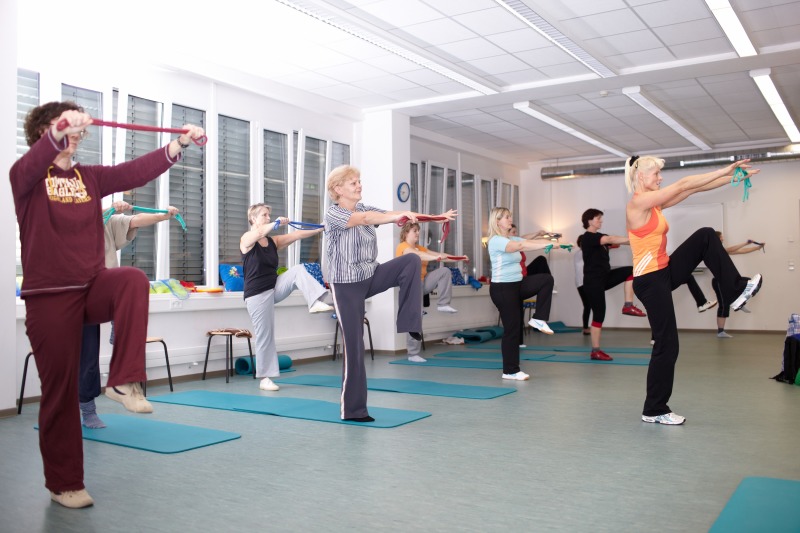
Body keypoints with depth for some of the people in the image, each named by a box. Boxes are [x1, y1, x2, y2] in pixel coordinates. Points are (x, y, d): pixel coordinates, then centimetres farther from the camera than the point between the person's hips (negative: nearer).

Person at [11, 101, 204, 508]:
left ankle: (123, 382, -23)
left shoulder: (90, 177, 10)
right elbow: (32, 165, -25)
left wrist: (179, 144, -17)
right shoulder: (27, 177, -1)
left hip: (93, 287, 3)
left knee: (133, 280, -31)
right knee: (60, 390, 1)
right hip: (49, 296, -3)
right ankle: (64, 483, 18)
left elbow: (135, 172, -4)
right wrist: (60, 131, -44)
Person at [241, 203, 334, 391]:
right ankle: (264, 379, 10)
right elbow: (259, 232, -31)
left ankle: (316, 302, -34)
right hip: (257, 294, -5)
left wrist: (320, 229, -10)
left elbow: (296, 235, -1)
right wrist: (277, 223, -46)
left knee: (298, 270, -18)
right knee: (265, 336, -2)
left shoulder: (273, 241, 8)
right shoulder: (247, 239, -8)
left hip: (275, 287, 6)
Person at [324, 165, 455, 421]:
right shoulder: (333, 214, -13)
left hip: (371, 276, 6)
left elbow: (395, 216, -4)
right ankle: (352, 409, 9)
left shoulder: (365, 208, 7)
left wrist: (437, 217, -15)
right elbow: (365, 219, -31)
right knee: (353, 344, -4)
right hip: (347, 285, -6)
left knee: (411, 260, -17)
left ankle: (410, 322, -9)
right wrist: (400, 215, -46)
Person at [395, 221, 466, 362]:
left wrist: (457, 258, -5)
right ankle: (413, 354, 4)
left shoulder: (420, 248, 14)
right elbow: (416, 255, -29)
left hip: (423, 283, 7)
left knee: (445, 271, -11)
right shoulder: (403, 246, -9)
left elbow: (438, 254, 5)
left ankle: (443, 304, -10)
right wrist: (435, 257, -43)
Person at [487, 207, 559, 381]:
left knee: (547, 279, -7)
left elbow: (530, 242, -1)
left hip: (517, 284, 8)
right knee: (512, 328, -3)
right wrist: (547, 244, -36)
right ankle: (510, 371, 10)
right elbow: (521, 246, -30)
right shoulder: (495, 241, -16)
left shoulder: (513, 239, 12)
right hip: (502, 288, -8)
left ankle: (538, 319, 0)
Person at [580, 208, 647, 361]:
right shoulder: (588, 238, -15)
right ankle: (595, 351, 2)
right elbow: (611, 239, -28)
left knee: (630, 271, -4)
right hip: (593, 281, -9)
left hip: (604, 277, 9)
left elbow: (614, 242, 2)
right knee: (599, 314, -6)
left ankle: (628, 305, -3)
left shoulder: (599, 237, 16)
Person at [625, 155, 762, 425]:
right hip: (650, 280, -9)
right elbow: (684, 184, -16)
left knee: (705, 237, 3)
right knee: (666, 344, -2)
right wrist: (725, 169, -11)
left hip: (664, 272, 9)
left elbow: (691, 190, 9)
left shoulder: (654, 203, 10)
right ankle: (654, 410, 10)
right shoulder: (638, 203, -16)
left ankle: (734, 291, 8)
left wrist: (732, 177, 4)